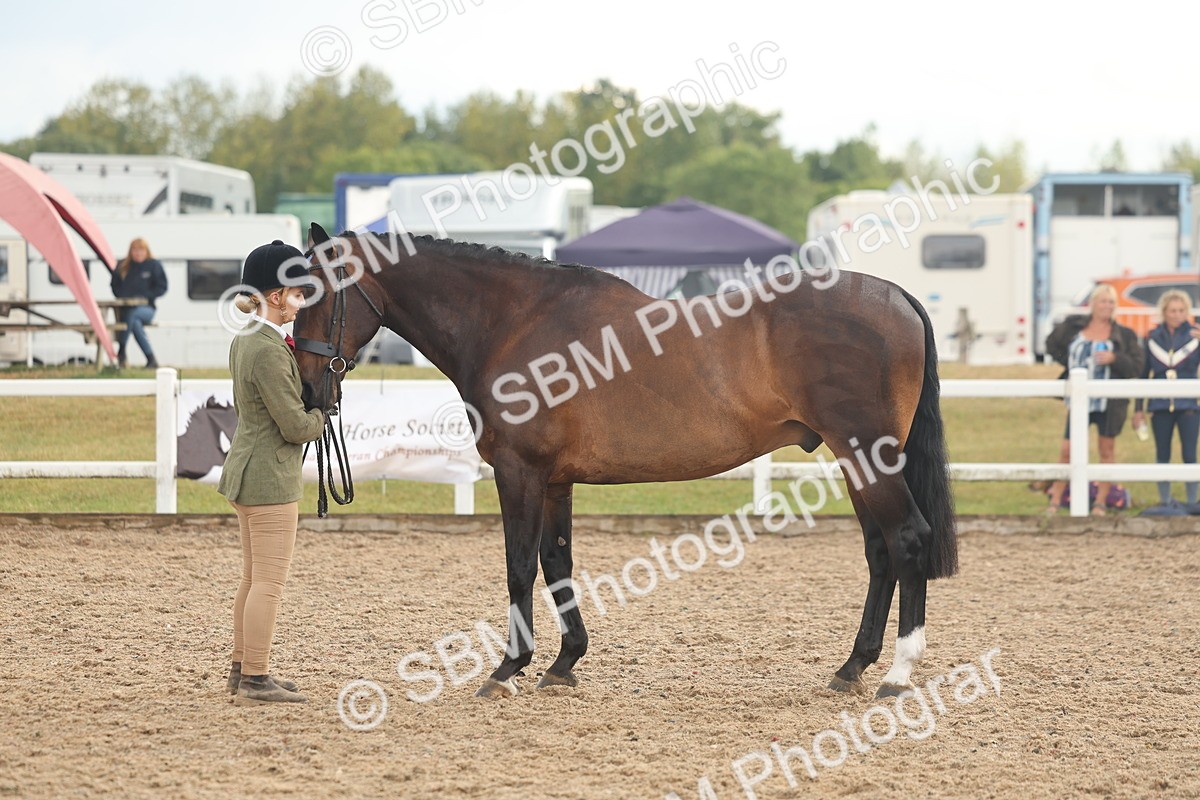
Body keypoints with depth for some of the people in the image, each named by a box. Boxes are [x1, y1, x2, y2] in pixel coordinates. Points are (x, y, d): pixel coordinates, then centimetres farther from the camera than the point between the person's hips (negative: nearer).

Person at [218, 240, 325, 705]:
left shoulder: (243, 341, 9)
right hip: (270, 478, -10)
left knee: (254, 578, 18)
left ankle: (242, 670, 26)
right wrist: (321, 417, 1)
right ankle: (255, 681, -2)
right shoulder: (269, 351, -21)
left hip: (243, 471, 10)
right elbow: (295, 425, -21)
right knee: (270, 581, -5)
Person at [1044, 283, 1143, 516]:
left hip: (1111, 403, -1)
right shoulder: (1073, 326, 4)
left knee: (1107, 450, 5)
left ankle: (1100, 502, 14)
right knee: (1067, 450, -2)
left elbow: (1136, 368, -4)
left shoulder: (1124, 335, 0)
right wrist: (1069, 364, 6)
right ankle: (1055, 500, 7)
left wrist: (1114, 359, -20)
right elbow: (1052, 344, 19)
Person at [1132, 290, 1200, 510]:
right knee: (1162, 456, 6)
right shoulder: (1153, 338, 6)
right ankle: (1165, 501, 15)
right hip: (1160, 406, 2)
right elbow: (1143, 374, 10)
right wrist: (1138, 409, 9)